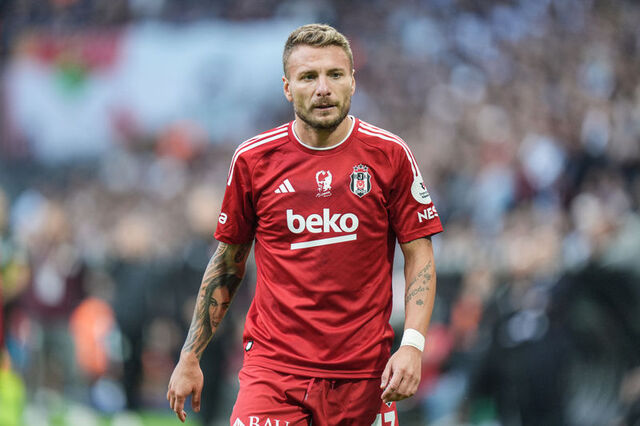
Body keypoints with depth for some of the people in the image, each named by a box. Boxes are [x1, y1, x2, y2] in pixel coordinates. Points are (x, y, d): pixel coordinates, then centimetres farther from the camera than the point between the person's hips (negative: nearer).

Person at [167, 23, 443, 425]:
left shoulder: (390, 155, 0)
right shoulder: (253, 159, 3)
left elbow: (420, 256, 3)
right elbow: (227, 262, 12)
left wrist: (412, 345, -11)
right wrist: (190, 358, 11)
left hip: (363, 372, 0)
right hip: (272, 365, 0)